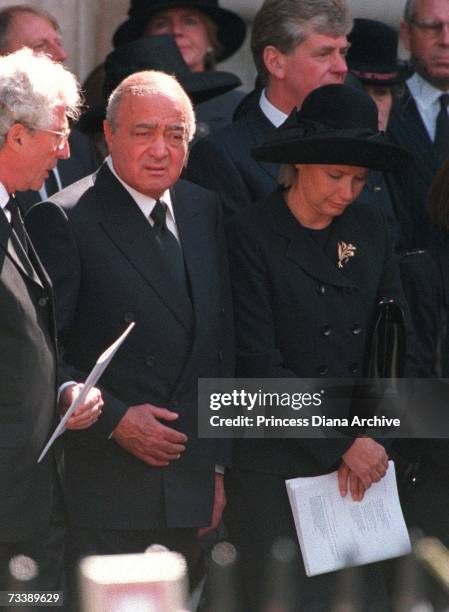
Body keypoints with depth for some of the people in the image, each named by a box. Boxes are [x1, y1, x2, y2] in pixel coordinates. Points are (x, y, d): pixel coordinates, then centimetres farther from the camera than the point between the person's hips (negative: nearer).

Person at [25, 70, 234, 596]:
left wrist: (219, 463, 14)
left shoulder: (203, 210, 12)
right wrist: (113, 420, -16)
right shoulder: (62, 220, -10)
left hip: (186, 487, 6)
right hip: (102, 488, -6)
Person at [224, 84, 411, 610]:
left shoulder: (369, 228, 8)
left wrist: (368, 438, -7)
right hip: (275, 466, -5)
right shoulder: (249, 236, -8)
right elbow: (259, 368, -12)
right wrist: (345, 442, -14)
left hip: (359, 466, 5)